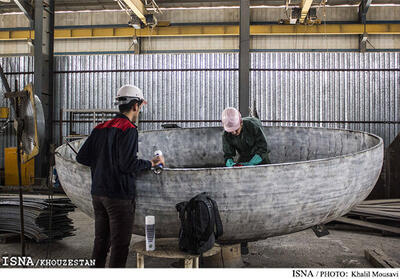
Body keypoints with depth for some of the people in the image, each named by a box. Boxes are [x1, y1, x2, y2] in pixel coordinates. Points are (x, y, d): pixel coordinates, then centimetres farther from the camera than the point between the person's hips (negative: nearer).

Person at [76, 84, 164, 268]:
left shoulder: (100, 128, 10)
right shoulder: (128, 129, -13)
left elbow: (82, 157, 11)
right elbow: (128, 165, -21)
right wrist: (151, 163, -7)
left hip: (97, 193, 8)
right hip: (119, 195, -8)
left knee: (101, 240, 18)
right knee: (120, 244, 3)